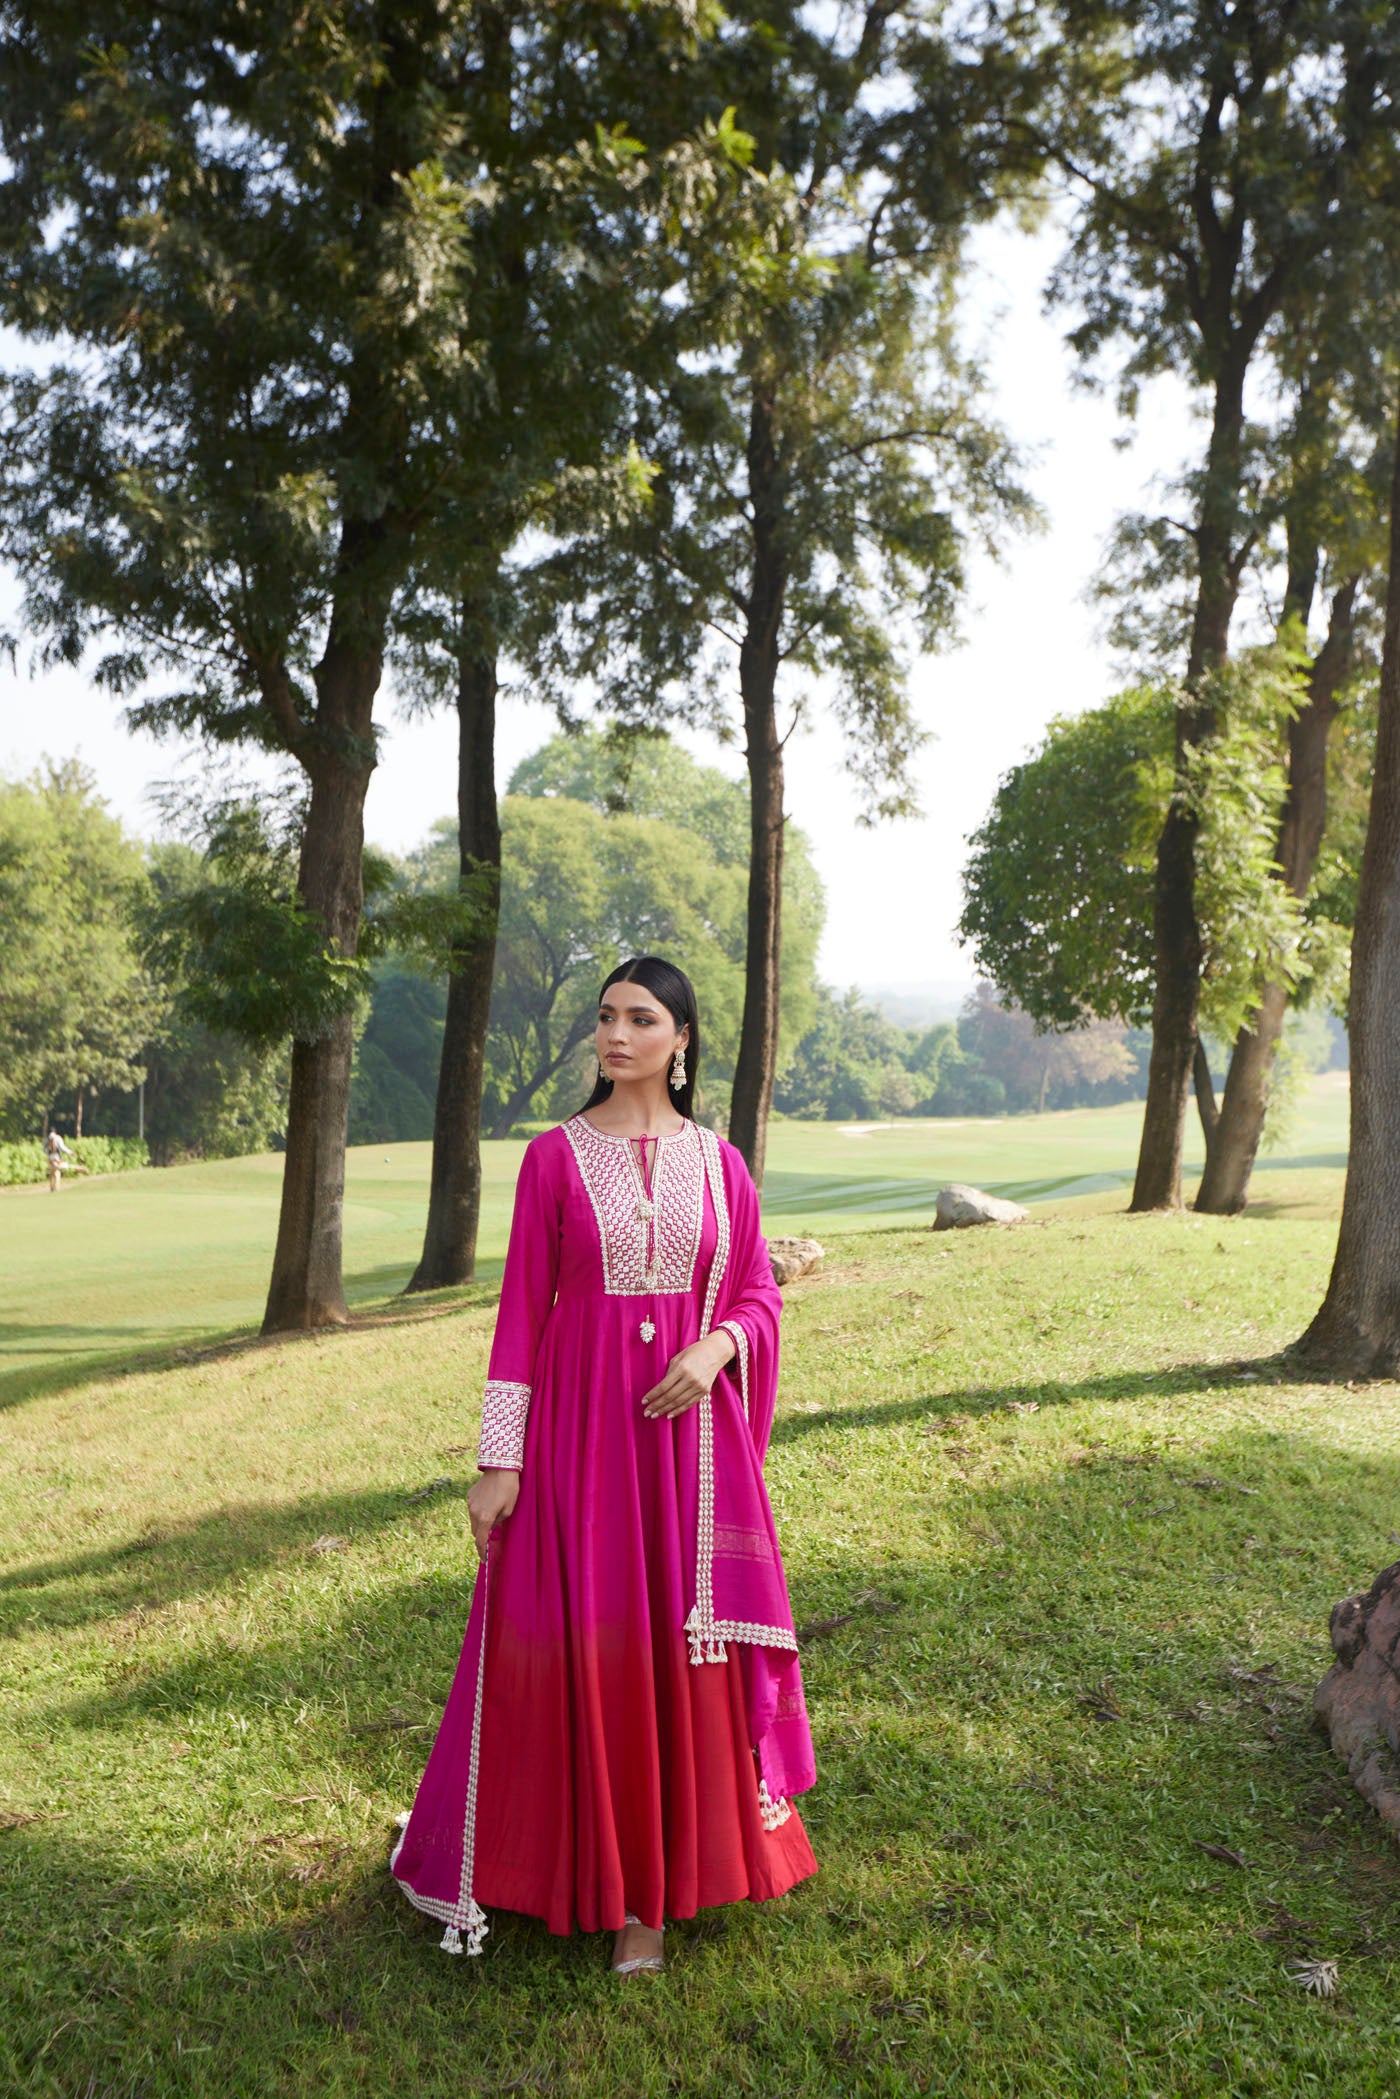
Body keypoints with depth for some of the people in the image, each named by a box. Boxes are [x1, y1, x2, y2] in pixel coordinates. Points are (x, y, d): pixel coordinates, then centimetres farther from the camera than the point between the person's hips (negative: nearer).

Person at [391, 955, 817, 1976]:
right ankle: (609, 1869, 26)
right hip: (579, 1426, -1)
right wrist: (499, 1461, -5)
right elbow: (521, 1308, -2)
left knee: (686, 1643, 7)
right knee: (589, 1647, 5)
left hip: (688, 1424, 2)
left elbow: (758, 1295, 9)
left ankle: (670, 1868, 25)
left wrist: (717, 1347, -13)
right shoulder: (555, 1155, -1)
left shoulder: (719, 1162, 4)